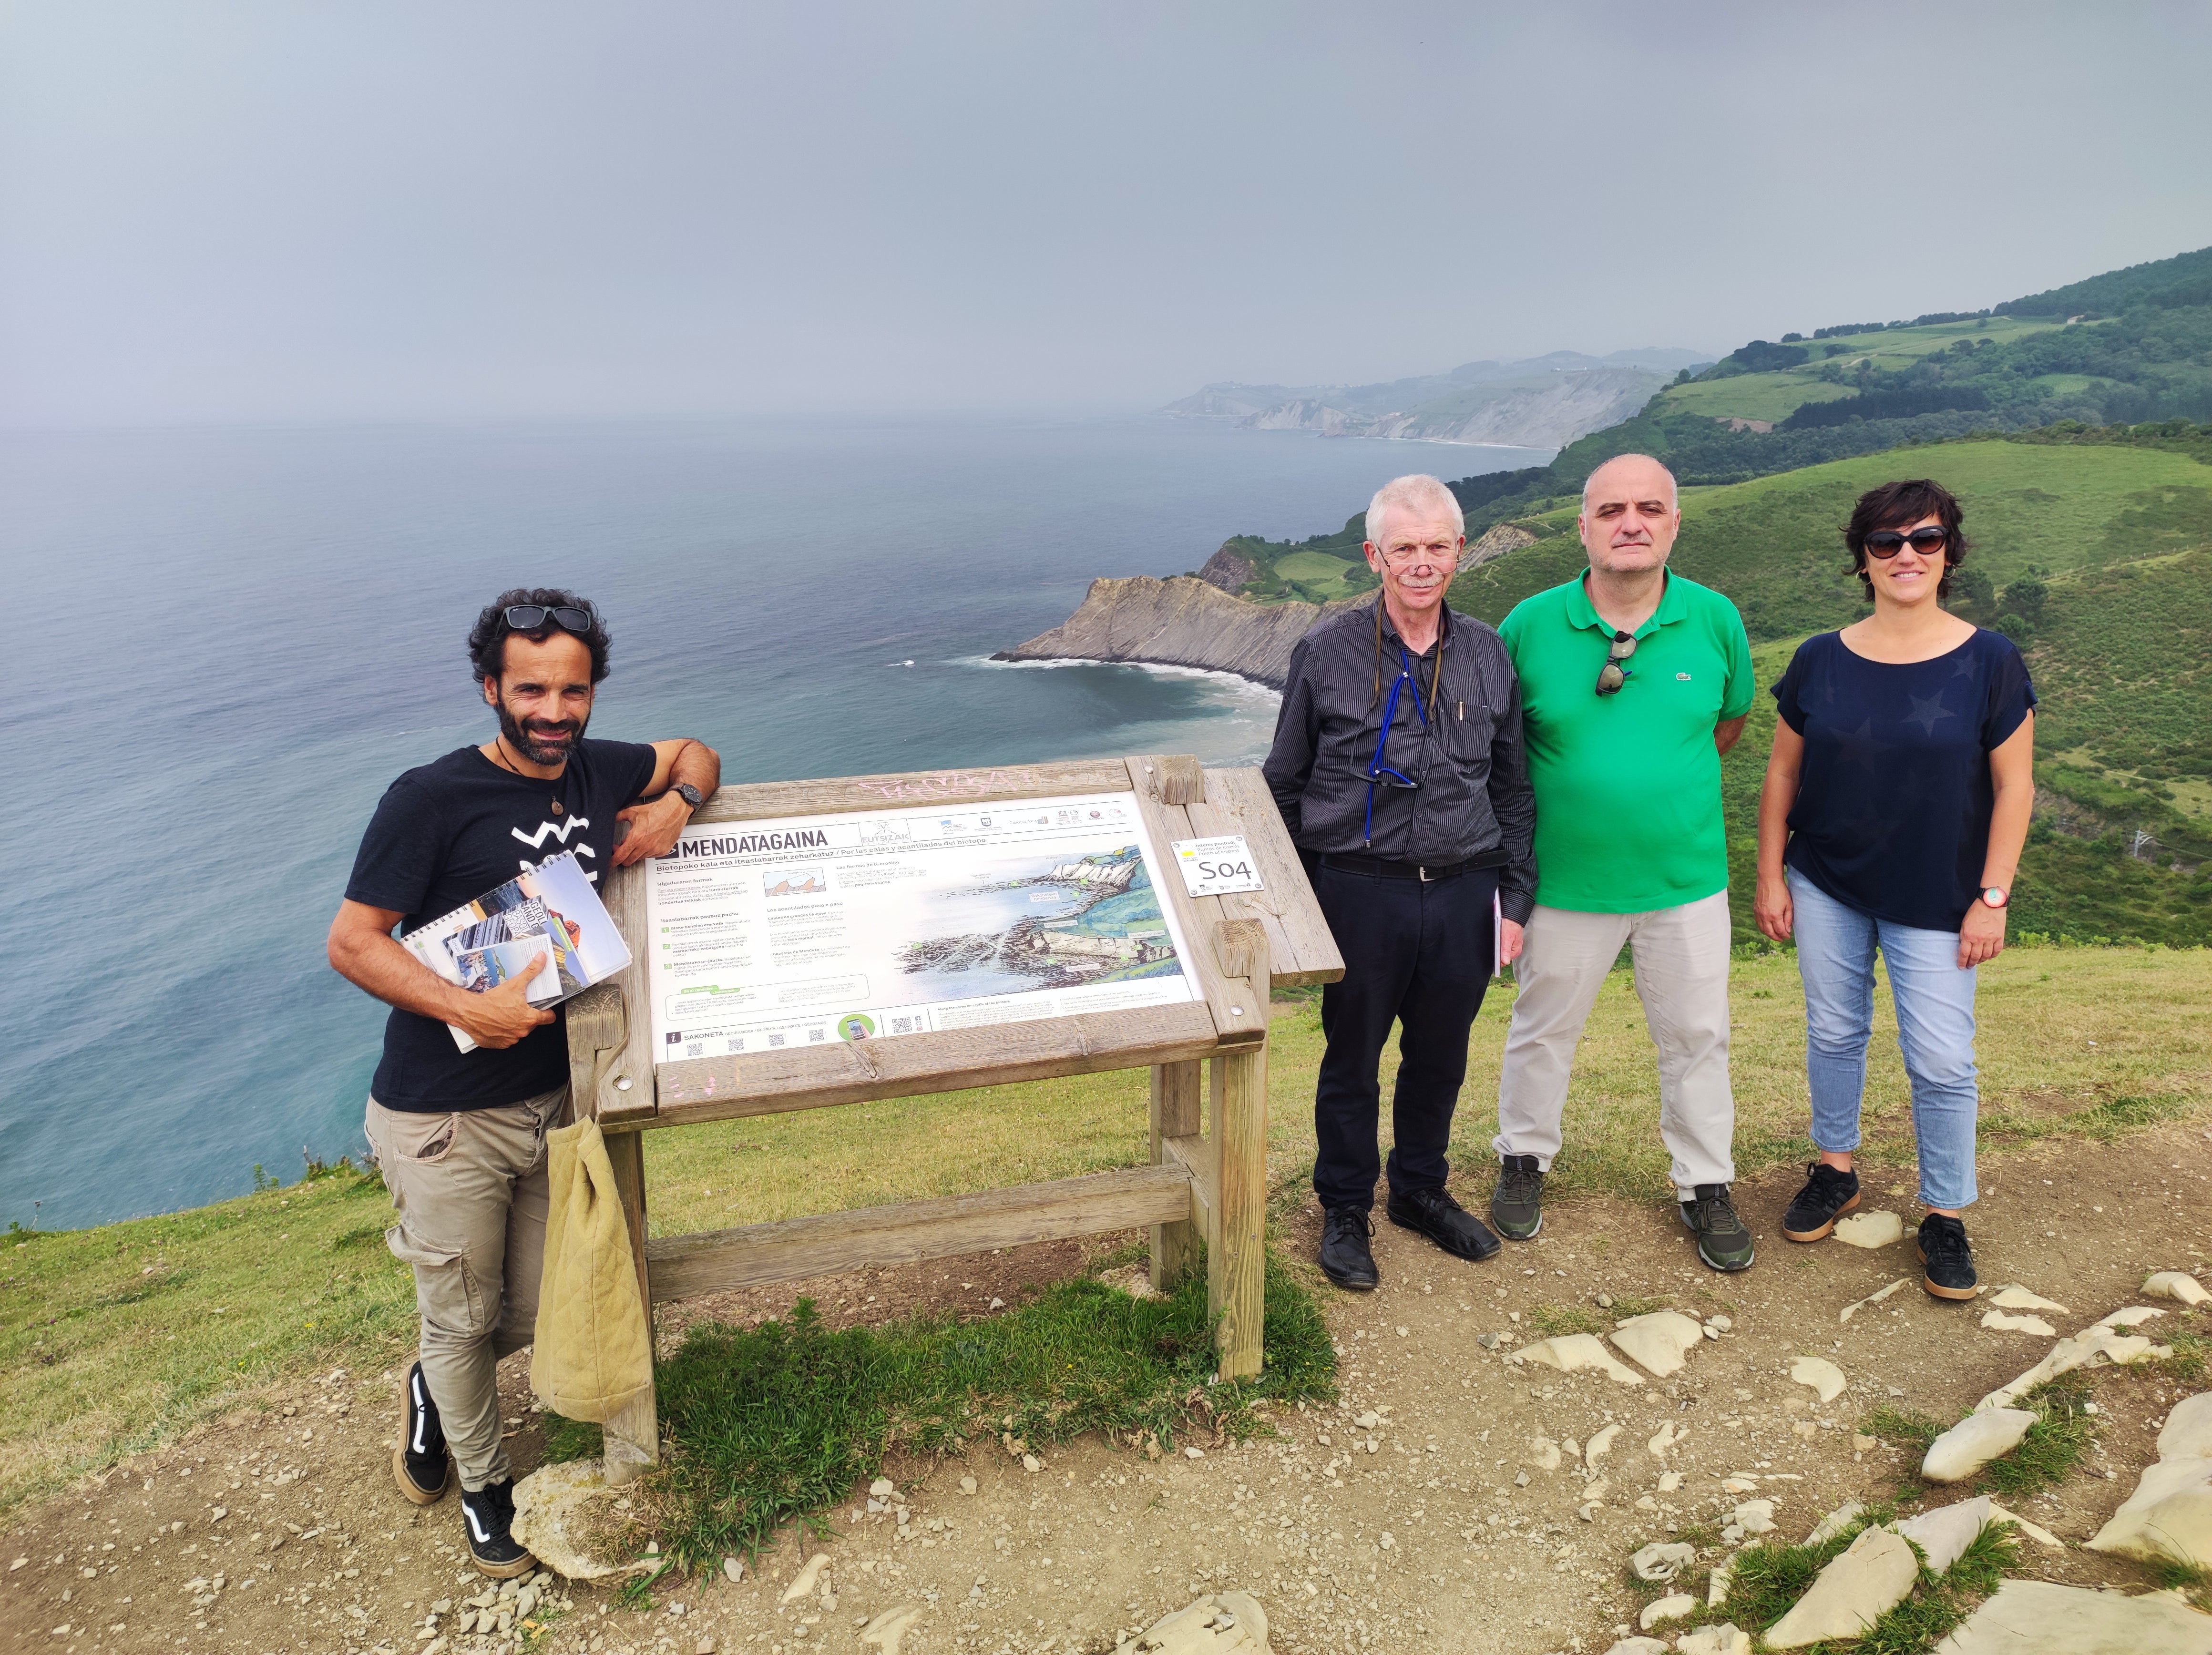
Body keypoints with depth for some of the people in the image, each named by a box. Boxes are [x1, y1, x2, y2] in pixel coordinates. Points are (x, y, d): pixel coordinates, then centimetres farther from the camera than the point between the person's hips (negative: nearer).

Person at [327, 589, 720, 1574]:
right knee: (462, 1318, 11)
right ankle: (483, 1482, 39)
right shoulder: (430, 799, -15)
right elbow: (352, 941, -14)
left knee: (539, 1313, 16)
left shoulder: (596, 773, 1)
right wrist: (470, 1010, -26)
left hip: (553, 1099, 5)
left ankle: (432, 1388, 50)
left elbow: (695, 755, 18)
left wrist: (676, 803, -5)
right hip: (443, 1121, -5)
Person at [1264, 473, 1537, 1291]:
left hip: (1463, 895, 3)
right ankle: (1345, 1211, 30)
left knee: (1441, 1058, 17)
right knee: (1351, 1060, 10)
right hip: (1359, 892, -3)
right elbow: (1285, 786, 2)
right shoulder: (1327, 653, -5)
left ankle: (1420, 1191, 39)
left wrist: (1514, 897, 7)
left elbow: (1511, 789, 12)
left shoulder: (1488, 656, 4)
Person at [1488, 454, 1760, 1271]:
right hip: (1565, 876, -1)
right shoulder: (1531, 624, -11)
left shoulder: (1714, 619, -6)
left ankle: (1706, 1187, 34)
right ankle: (1524, 1159, 39)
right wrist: (1567, 788, 1)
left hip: (1686, 877, 2)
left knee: (1696, 1037, 14)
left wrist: (1664, 777, 8)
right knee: (1544, 1027, 16)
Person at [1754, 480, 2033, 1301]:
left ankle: (1945, 1217, 19)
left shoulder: (1989, 661, -7)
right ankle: (1834, 1171, 34)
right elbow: (1782, 773, 4)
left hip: (1936, 902, -2)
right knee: (1834, 1034, 14)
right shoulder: (1821, 660, -2)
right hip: (1826, 889, 2)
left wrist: (1992, 898, -7)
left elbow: (2013, 785, -4)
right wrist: (1771, 877, 3)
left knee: (1942, 1062, 2)